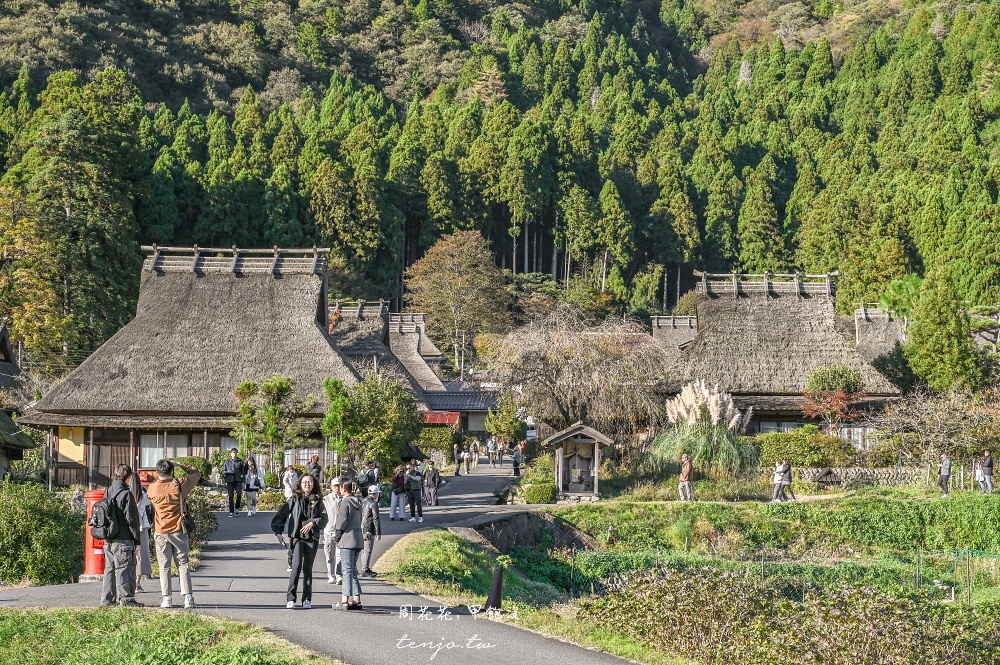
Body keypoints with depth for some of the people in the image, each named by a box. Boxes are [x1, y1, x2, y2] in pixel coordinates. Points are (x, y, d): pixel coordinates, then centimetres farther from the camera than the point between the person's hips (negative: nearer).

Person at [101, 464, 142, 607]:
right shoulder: (126, 494, -12)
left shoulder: (107, 492, 10)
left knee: (110, 567, 12)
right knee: (125, 568, -3)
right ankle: (126, 598, -4)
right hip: (123, 539, -7)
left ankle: (107, 598, 14)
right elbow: (131, 519, -12)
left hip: (108, 540, 7)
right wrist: (137, 537, -6)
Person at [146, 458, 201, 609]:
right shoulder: (179, 485, -7)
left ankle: (167, 598, 3)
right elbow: (196, 474, 7)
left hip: (161, 533, 0)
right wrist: (181, 465, 9)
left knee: (164, 567, 6)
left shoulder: (152, 488, -5)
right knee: (183, 565, 5)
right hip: (178, 532, 0)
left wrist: (158, 478, 18)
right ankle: (188, 597, 0)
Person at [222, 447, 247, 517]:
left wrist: (243, 482, 3)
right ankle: (231, 512, 6)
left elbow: (243, 472, 9)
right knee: (231, 496, 1)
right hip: (230, 481, 1)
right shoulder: (227, 462, 9)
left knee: (239, 494, -17)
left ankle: (237, 508, 5)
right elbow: (223, 472, 11)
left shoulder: (240, 462, 9)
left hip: (238, 481, -1)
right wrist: (228, 472, -11)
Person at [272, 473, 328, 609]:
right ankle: (290, 598, -13)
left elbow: (324, 518, 0)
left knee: (307, 568, 8)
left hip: (312, 538, 2)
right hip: (297, 537, -2)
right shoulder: (294, 499, 4)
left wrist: (313, 523, -18)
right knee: (296, 567, -14)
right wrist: (278, 532, -8)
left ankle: (307, 599, 14)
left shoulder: (317, 501, 7)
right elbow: (281, 515, 2)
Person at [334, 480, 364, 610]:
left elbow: (342, 521, -13)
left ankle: (345, 600, -8)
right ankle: (357, 600, 12)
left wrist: (337, 536, 1)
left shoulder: (345, 502, -10)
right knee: (353, 570, 13)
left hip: (348, 539, -8)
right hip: (358, 538, 8)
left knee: (347, 570, -7)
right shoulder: (358, 502, 13)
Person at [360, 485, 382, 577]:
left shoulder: (363, 502, 13)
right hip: (369, 530, -9)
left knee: (364, 550, 16)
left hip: (362, 529, 9)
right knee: (368, 550, -7)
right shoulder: (373, 504, -13)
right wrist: (378, 533, -12)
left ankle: (366, 569, 24)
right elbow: (376, 519, -14)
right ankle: (365, 571, -8)